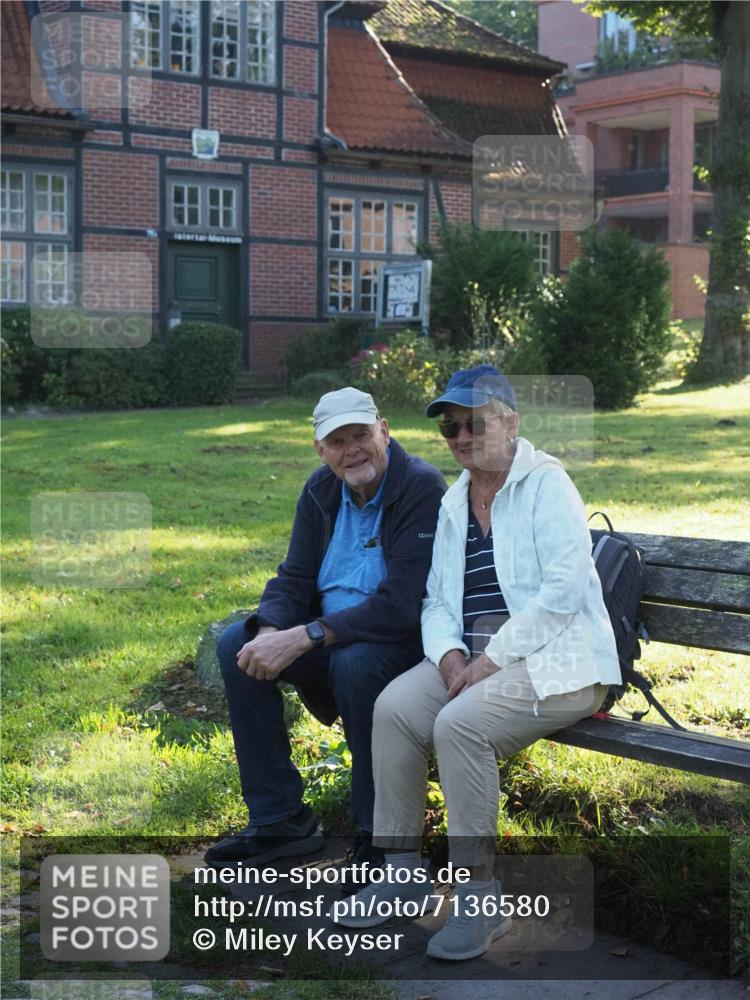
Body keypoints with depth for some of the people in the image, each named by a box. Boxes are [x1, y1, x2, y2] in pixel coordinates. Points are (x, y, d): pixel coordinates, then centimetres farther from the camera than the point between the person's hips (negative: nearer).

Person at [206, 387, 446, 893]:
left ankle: (380, 833, -17)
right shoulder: (322, 491, 4)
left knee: (354, 661, -37)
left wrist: (303, 638, -32)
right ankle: (278, 818, 0)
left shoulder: (423, 488, -20)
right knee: (236, 646, -9)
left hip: (409, 638, -7)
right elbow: (294, 579, 4)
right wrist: (269, 633, -20)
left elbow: (400, 606, -28)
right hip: (333, 632, 7)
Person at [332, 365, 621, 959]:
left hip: (554, 660, -6)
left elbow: (564, 590, -17)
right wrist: (450, 655, -7)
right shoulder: (455, 500, 16)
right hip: (474, 657, 7)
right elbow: (436, 600, 15)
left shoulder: (546, 484, -6)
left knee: (459, 723, -30)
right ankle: (404, 867, -5)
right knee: (393, 707, -18)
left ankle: (480, 897, -17)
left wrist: (492, 658, -19)